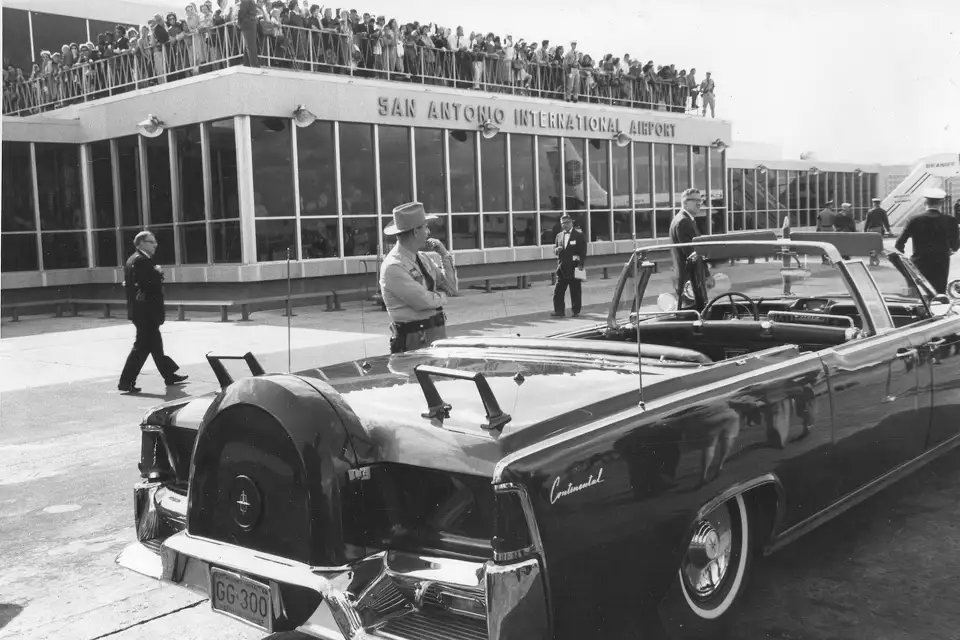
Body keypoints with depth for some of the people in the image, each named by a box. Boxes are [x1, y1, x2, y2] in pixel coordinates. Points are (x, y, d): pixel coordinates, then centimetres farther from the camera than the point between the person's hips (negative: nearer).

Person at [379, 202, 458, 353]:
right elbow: (424, 301, -19)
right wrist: (441, 295, 1)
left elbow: (453, 289, 11)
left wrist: (444, 254, 2)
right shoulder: (393, 267, -16)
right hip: (415, 339, -7)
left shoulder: (423, 257, 8)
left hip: (439, 332, 7)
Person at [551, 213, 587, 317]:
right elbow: (555, 250, 16)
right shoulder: (559, 236, 14)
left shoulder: (579, 236, -2)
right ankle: (559, 311, 2)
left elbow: (583, 252, -4)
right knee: (558, 291, -1)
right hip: (562, 268, 4)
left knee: (575, 291, 2)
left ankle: (576, 311, 10)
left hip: (574, 268, -4)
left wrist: (580, 265, -13)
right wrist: (557, 250, -8)